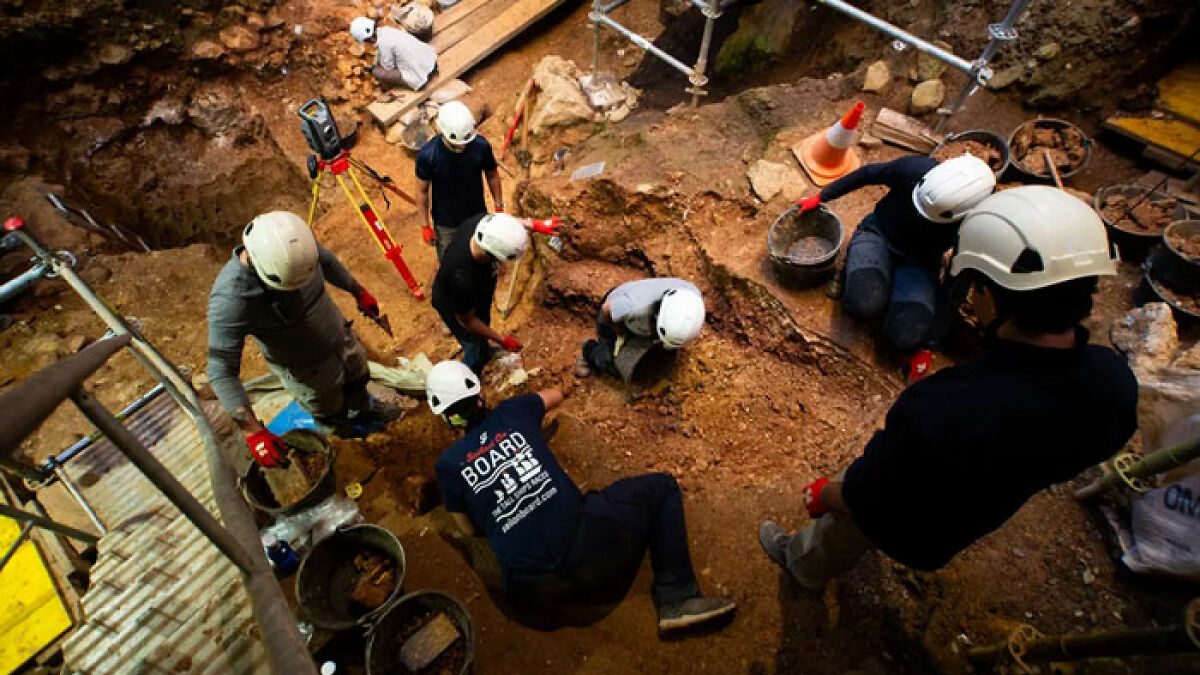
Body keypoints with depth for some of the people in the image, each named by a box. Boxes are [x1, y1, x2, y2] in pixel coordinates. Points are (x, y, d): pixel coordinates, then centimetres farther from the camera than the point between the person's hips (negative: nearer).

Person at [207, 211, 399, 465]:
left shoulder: (296, 243, -26)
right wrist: (253, 431, -38)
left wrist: (359, 292, 12)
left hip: (340, 335, 4)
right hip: (308, 370, -4)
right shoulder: (230, 300, -39)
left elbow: (328, 261, -2)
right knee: (330, 411, 23)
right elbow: (221, 370, -33)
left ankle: (364, 411, 65)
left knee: (358, 380, 31)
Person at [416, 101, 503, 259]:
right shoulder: (427, 155, -26)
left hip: (478, 217, 2)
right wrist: (425, 226, -7)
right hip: (445, 224, -1)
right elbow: (422, 191, -13)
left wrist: (499, 207, 3)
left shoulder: (481, 146, -22)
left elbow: (492, 175, -3)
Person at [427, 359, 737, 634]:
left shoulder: (448, 465, 7)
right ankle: (676, 598, 8)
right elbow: (556, 394, 31)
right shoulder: (511, 411, 7)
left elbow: (469, 530, 20)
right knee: (662, 487, 17)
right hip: (581, 542, -2)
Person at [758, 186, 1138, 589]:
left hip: (907, 527, -6)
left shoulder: (939, 412, -48)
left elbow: (863, 501, -30)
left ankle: (802, 566, 59)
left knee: (836, 536, 27)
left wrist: (821, 495, -8)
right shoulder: (1116, 383, -25)